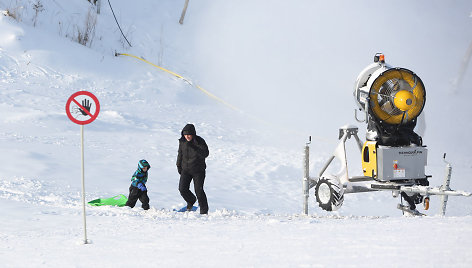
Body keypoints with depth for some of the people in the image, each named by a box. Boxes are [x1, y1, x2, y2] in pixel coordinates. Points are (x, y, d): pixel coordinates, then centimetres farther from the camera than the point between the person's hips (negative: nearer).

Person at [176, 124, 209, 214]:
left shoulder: (200, 141, -10)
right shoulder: (182, 142, 2)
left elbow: (205, 154, -19)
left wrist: (194, 147, -28)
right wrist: (179, 166, 16)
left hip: (198, 170, -4)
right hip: (186, 169, 4)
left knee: (199, 190, -7)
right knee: (182, 189, -8)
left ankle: (204, 210, 7)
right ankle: (191, 201, 23)